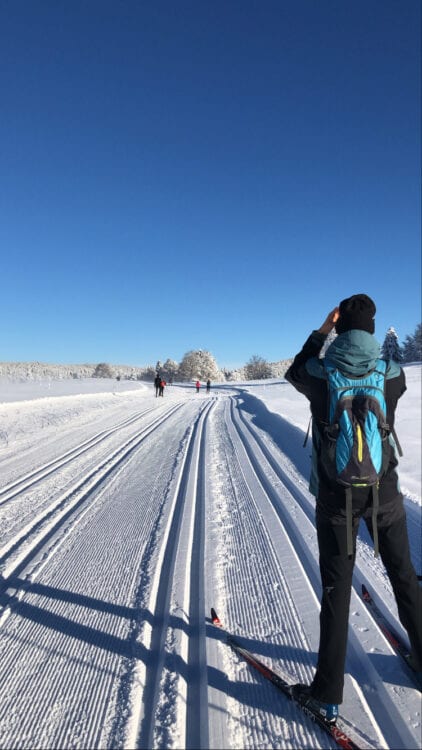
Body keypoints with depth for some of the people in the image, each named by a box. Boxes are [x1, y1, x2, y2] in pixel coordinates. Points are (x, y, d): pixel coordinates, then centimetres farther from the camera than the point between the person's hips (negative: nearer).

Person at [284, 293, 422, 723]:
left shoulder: (319, 374, -15)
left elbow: (295, 373, 8)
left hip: (337, 495, -2)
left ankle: (327, 695, 19)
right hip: (384, 492, 2)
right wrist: (371, 341, 20)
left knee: (336, 588, 9)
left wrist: (320, 333, 11)